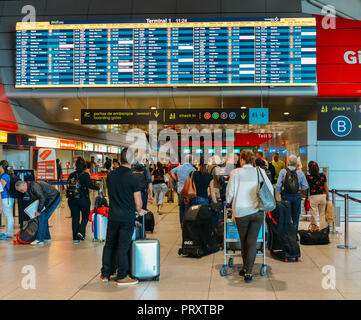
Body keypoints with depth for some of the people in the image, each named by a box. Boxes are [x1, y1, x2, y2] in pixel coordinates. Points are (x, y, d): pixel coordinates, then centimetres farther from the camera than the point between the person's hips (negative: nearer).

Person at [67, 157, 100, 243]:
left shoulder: (71, 175, 3)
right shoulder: (85, 175, -10)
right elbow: (89, 185, -20)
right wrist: (97, 188, -7)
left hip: (72, 200, 4)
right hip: (83, 199, -3)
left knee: (75, 218, 9)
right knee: (85, 216, 14)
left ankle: (76, 238, 10)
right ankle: (81, 232, -6)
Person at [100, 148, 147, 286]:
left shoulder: (111, 175, 1)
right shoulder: (133, 179, -14)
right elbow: (138, 203, -10)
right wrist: (139, 211, 11)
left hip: (113, 216, 4)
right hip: (127, 218, -4)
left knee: (109, 245, 15)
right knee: (123, 247, 2)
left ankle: (105, 274, 25)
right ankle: (121, 277, 12)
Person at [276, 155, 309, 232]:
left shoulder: (283, 171, -7)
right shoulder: (300, 172, -5)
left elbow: (278, 186, -8)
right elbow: (305, 186, -2)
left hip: (286, 195, 0)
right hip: (297, 196, 0)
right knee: (296, 217, 10)